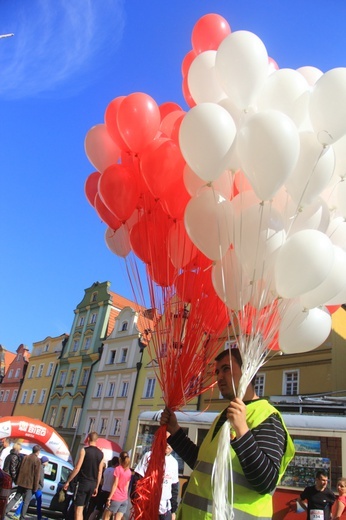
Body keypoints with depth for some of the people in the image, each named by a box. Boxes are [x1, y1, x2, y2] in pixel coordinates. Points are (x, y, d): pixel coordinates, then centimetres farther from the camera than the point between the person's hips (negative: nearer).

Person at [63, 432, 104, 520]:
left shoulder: (84, 450, -9)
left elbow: (77, 468, -12)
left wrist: (68, 481, -4)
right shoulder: (101, 454, 6)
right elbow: (100, 472, 8)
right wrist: (96, 487, 15)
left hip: (83, 482, -5)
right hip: (92, 484, 5)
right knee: (81, 508, 18)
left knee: (78, 509, -2)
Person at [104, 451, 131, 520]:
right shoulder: (129, 471, 10)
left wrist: (109, 498, -9)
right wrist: (124, 496, 16)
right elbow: (126, 486, 11)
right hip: (125, 499, 5)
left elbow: (115, 485, -11)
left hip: (116, 498, -5)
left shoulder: (118, 469, -6)